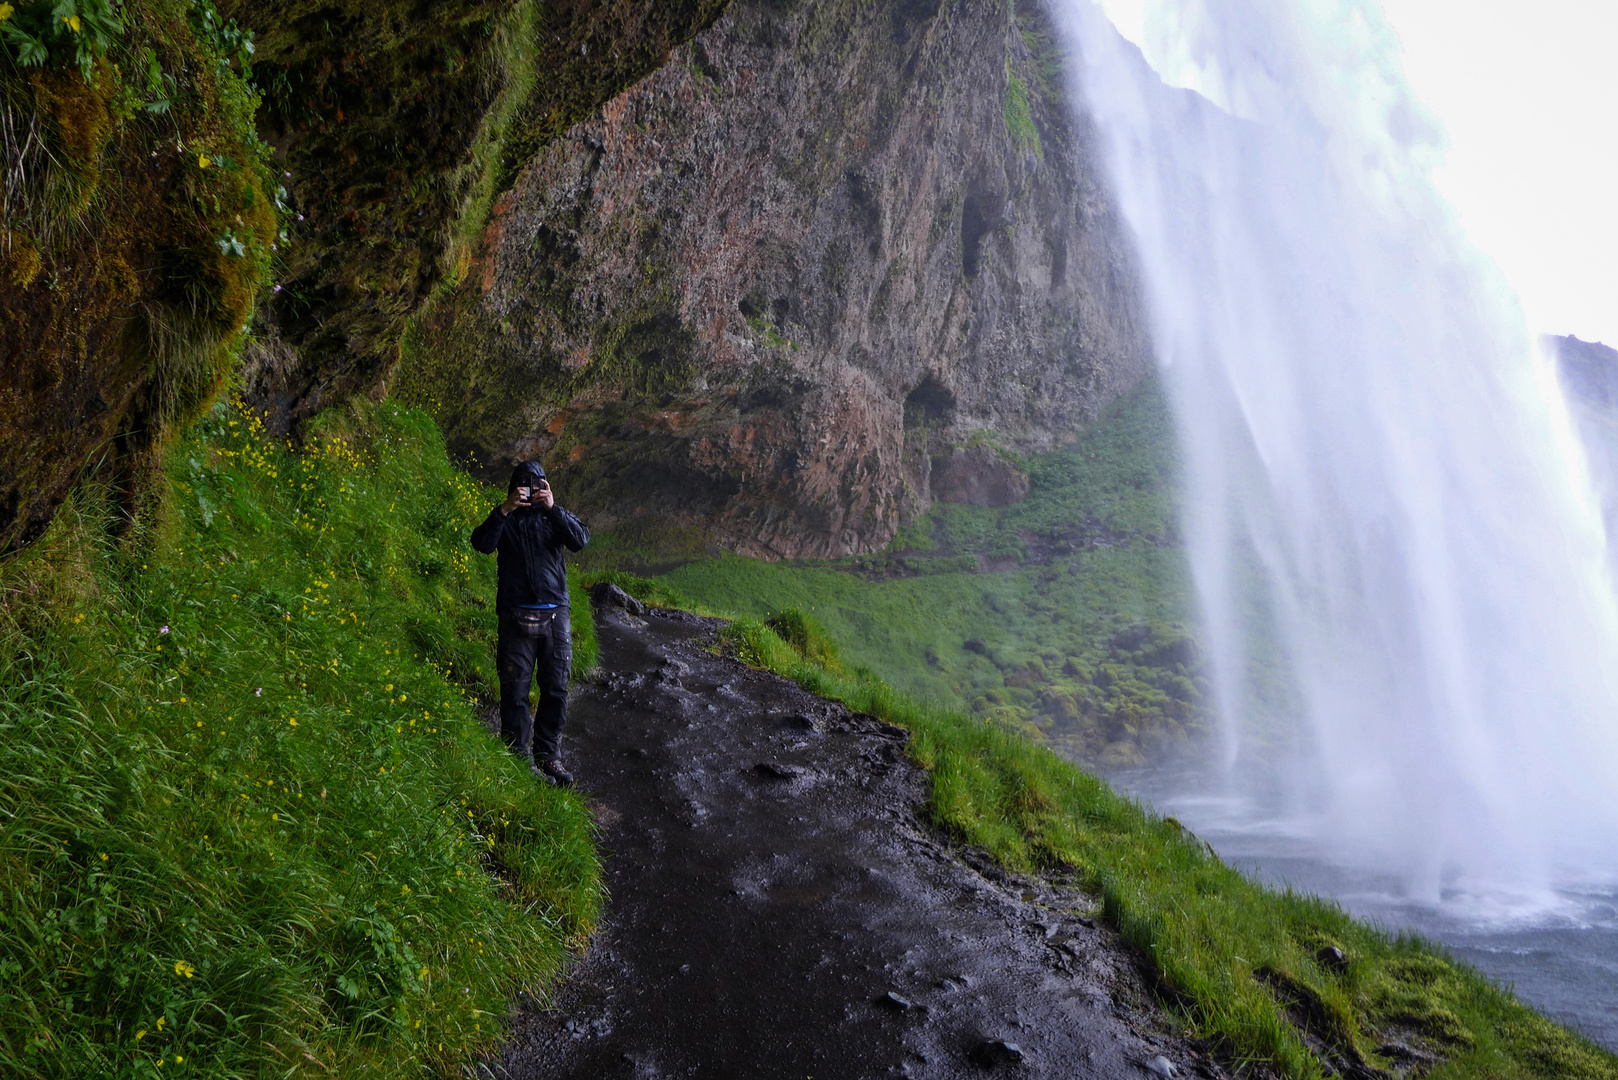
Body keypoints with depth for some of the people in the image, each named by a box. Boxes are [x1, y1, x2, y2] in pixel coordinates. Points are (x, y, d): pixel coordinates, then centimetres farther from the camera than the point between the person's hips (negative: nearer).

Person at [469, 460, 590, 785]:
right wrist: (504, 510, -19)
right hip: (517, 615, -2)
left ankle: (548, 756, 14)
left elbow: (581, 540, -7)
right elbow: (482, 544, -10)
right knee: (516, 689, -4)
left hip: (555, 613, 2)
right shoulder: (505, 520, 9)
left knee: (556, 689, 4)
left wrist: (553, 508, -16)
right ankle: (520, 758, 2)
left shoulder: (553, 517, 12)